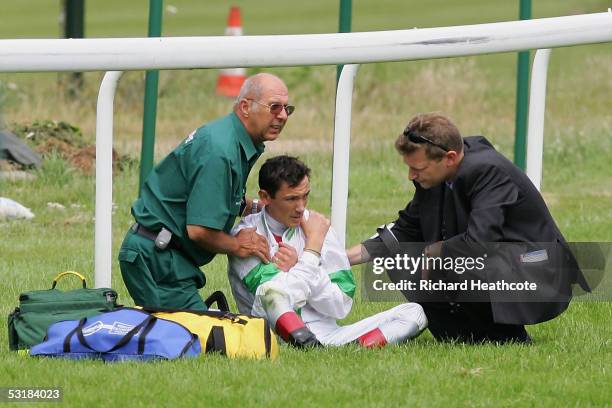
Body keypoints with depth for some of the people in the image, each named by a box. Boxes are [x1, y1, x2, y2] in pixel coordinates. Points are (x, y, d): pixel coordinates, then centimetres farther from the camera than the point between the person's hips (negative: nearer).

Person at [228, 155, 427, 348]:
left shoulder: (319, 227, 9)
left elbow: (340, 306, 4)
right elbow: (273, 292, -17)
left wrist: (296, 267, -10)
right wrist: (313, 245, -8)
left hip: (324, 335, 5)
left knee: (413, 313, -10)